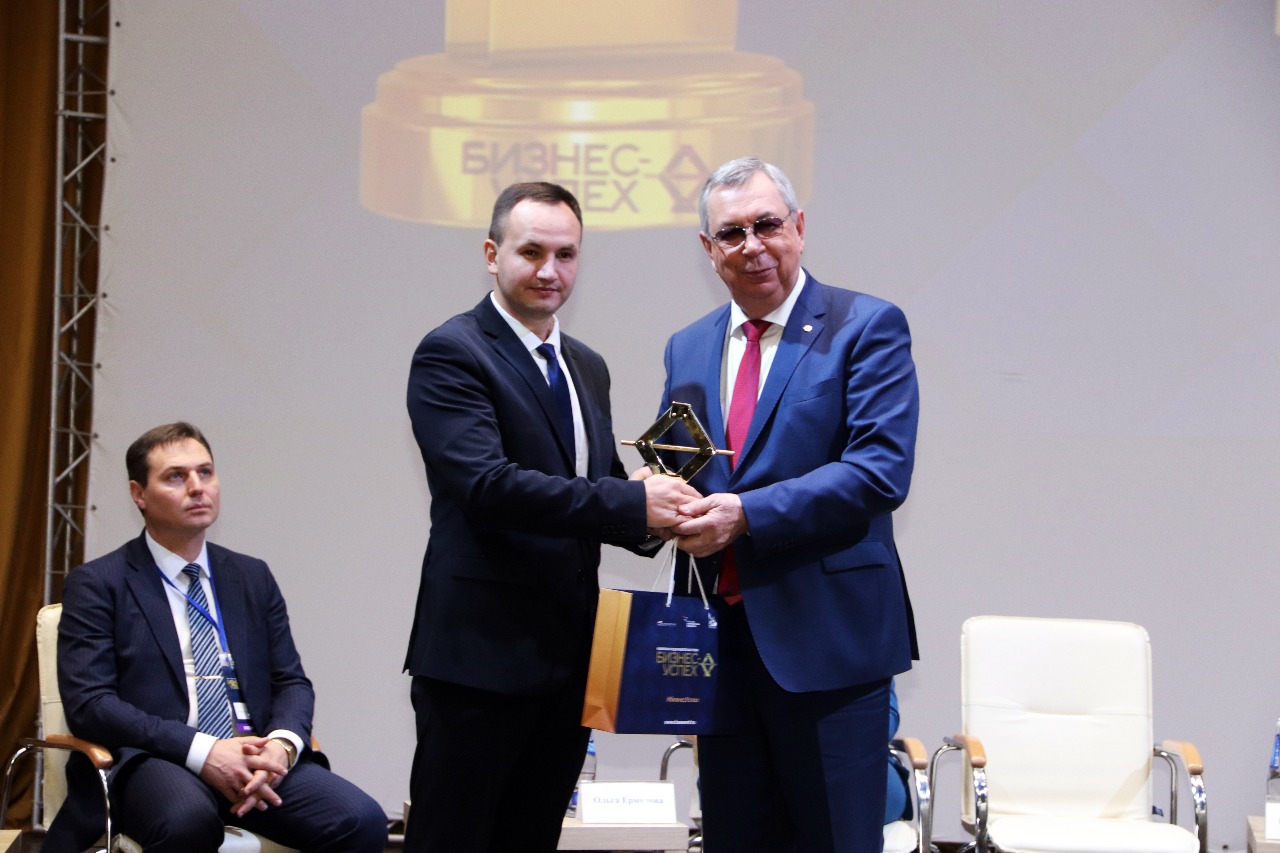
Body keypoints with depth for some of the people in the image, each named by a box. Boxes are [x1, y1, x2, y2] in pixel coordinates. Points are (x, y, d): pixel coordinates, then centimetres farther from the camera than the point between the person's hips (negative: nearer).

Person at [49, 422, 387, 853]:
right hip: (151, 759, -3)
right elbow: (88, 703, -7)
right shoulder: (97, 584, 5)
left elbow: (292, 682, 16)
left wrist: (281, 744, -9)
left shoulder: (253, 577, 19)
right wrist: (201, 751, -19)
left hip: (254, 759, 3)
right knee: (188, 818, -39)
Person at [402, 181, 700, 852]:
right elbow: (485, 485, -21)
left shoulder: (586, 367, 17)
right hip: (481, 652, -7)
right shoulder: (453, 354, -8)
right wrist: (631, 504, -25)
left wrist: (654, 517, -4)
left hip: (569, 655, 8)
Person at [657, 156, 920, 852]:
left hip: (826, 636, -5)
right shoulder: (687, 349, 15)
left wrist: (746, 514, -22)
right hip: (719, 641, 5)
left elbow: (882, 470, -15)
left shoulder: (867, 326, -4)